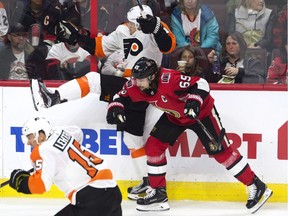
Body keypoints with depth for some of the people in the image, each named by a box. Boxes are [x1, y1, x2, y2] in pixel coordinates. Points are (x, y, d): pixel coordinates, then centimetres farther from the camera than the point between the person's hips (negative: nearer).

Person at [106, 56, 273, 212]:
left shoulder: (170, 79, -37)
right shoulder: (136, 86, -16)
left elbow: (201, 84, -36)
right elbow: (122, 97, -3)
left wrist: (194, 101, -51)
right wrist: (115, 108, -24)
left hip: (201, 112, -7)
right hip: (175, 116, 7)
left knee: (220, 151, -9)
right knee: (153, 145, -3)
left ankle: (256, 186, -2)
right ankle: (158, 193, 8)